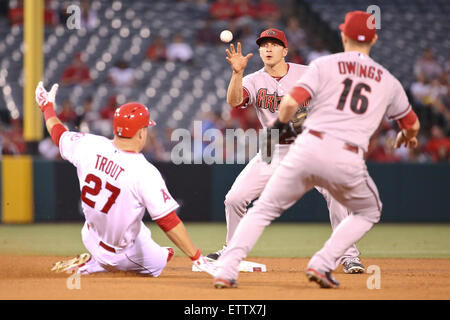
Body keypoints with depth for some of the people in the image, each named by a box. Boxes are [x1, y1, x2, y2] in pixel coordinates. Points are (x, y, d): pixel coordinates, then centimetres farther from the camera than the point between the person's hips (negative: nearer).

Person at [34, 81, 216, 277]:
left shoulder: (89, 145, -15)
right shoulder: (145, 173, -30)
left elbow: (58, 133, 7)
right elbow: (169, 222, -30)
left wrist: (47, 106, 27)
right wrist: (197, 258, -24)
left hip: (92, 236, 6)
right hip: (121, 251, -6)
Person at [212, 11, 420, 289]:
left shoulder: (325, 65, 8)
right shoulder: (388, 81, 17)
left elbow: (290, 102, -4)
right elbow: (412, 123, 30)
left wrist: (280, 123, 18)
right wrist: (408, 137, 54)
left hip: (309, 148, 0)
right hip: (349, 160, 1)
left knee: (263, 210, 13)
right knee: (369, 212, 27)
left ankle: (227, 269, -3)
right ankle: (322, 264, 10)